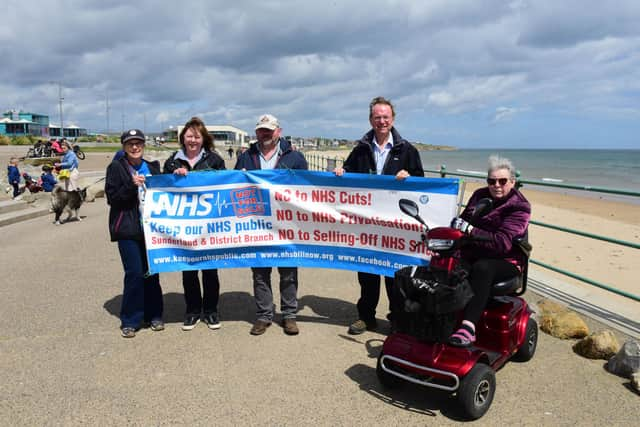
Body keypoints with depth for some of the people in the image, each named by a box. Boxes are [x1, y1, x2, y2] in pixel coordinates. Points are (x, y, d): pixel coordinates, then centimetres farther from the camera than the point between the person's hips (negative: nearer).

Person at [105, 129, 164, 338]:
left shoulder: (152, 167, 13)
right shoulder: (116, 168, 1)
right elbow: (112, 197, -6)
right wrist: (132, 185, -17)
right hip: (128, 229, -4)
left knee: (152, 272, 6)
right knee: (134, 273, -7)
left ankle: (153, 315, 21)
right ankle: (130, 320, 8)